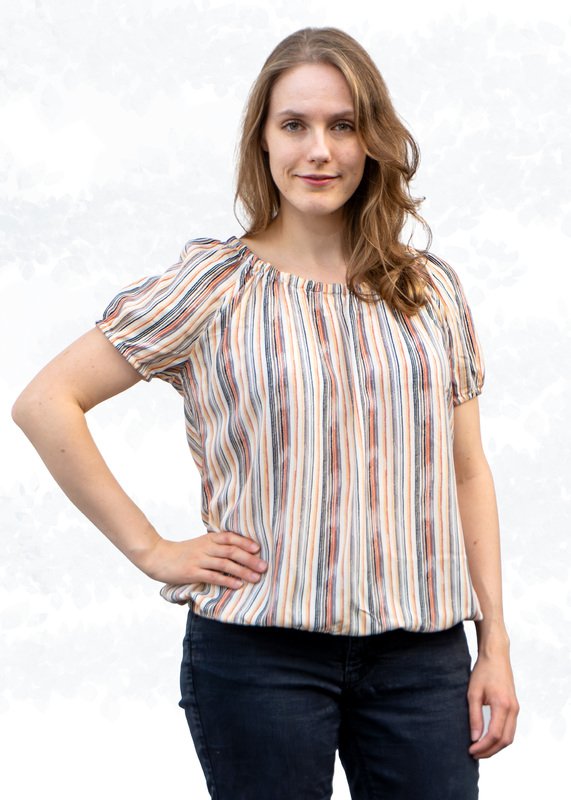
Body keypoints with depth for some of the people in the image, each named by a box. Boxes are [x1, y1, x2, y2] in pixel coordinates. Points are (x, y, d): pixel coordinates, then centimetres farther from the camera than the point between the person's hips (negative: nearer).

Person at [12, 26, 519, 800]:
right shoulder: (215, 284, -3)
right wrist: (152, 549, -7)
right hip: (261, 650, -3)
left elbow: (468, 473, 11)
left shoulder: (432, 290, 9)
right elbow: (45, 402, -5)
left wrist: (496, 641, 6)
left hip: (423, 651, 3)